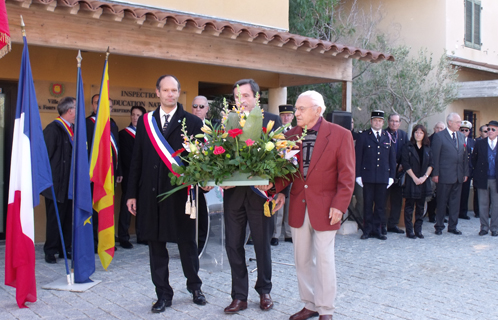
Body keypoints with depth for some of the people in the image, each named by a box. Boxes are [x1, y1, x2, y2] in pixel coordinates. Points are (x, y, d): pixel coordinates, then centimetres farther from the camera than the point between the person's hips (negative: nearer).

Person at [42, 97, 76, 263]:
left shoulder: (71, 129, 10)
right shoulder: (53, 129, -15)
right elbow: (46, 156, -17)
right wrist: (49, 180, -14)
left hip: (69, 184, 8)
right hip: (57, 183, -8)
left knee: (68, 218, 12)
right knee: (55, 218, 1)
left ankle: (65, 249, 22)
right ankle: (50, 252, 13)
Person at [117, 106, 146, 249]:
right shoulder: (124, 134, 2)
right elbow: (125, 156, -5)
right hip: (129, 176, -3)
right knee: (126, 206, 0)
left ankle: (141, 235, 15)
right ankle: (123, 237, 5)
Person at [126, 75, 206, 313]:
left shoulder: (192, 122, 1)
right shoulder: (145, 122, 8)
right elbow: (137, 159, 8)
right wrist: (132, 194, 5)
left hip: (180, 193, -2)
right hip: (151, 194, 3)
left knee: (187, 242, 9)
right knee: (156, 245, 9)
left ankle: (194, 286, 31)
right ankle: (163, 294, 23)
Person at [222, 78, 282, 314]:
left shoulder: (272, 120, -1)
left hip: (259, 193, -2)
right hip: (233, 193, 3)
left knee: (262, 244, 12)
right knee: (233, 245, 7)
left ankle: (264, 291, 32)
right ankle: (239, 296, 21)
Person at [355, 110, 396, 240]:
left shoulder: (388, 137, 12)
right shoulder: (363, 136, 4)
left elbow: (392, 158, 12)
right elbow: (358, 157, 1)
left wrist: (391, 176, 6)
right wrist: (358, 175, -5)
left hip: (383, 177, 2)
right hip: (368, 177, -2)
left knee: (380, 204, 6)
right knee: (368, 204, 2)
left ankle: (377, 229, 16)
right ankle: (367, 229, 12)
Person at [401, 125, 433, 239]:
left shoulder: (427, 149, 11)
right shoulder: (407, 147, -2)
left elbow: (431, 164, 7)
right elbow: (406, 164, -8)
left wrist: (425, 176, -7)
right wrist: (415, 178, -12)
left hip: (424, 181, 4)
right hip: (411, 181, -4)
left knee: (421, 207, 7)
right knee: (409, 207, -1)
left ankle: (418, 230, 14)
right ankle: (409, 231, 5)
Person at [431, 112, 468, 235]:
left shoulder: (461, 136, 12)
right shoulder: (439, 136, -5)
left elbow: (464, 156, 14)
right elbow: (435, 157, -7)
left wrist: (465, 172, 8)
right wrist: (435, 174, -10)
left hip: (458, 176, 5)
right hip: (444, 175, -5)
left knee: (455, 202, 9)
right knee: (442, 202, 3)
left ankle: (452, 226, 19)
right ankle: (439, 226, 15)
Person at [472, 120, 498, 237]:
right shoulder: (480, 143, 3)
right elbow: (474, 159, 9)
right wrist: (478, 172, 5)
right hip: (483, 179, 1)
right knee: (483, 204, 6)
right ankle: (484, 227, 17)